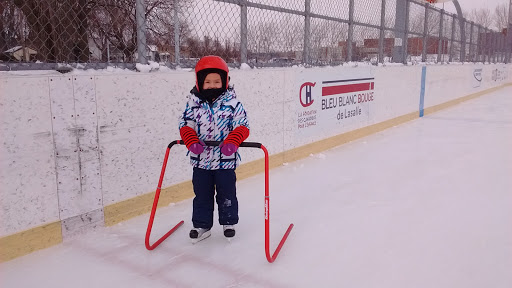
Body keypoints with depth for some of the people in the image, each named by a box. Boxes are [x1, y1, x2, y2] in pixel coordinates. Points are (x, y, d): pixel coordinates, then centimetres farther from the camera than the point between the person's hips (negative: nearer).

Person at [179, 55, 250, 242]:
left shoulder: (232, 103, -6)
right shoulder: (194, 103, -1)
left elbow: (242, 126, -8)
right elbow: (185, 125, 0)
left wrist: (232, 142, -24)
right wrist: (192, 142, -18)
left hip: (226, 159, -2)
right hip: (201, 159, 2)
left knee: (227, 193, 12)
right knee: (202, 194, 12)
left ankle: (228, 222, 31)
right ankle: (201, 225, 27)